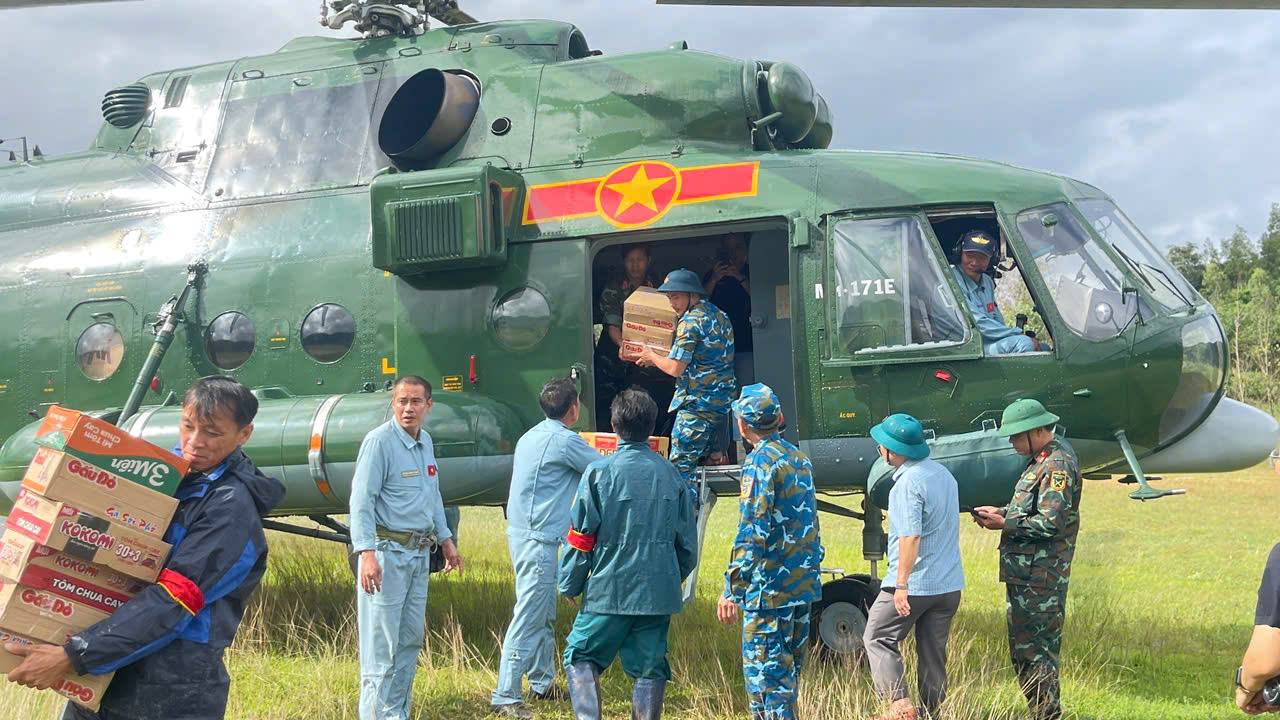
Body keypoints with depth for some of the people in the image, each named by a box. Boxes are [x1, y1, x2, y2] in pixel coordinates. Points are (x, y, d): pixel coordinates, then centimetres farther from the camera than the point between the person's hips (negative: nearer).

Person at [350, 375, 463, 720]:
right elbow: (361, 500, -18)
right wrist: (367, 553, -27)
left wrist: (445, 540, 26)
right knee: (381, 643, -6)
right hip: (387, 551, -8)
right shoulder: (379, 441, -13)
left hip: (419, 553, 8)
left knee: (411, 639, 13)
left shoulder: (425, 441, 12)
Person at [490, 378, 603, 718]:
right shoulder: (565, 441, -14)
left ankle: (543, 683, 30)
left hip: (524, 534, 10)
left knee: (544, 615, 19)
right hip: (538, 540, -10)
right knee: (528, 619, -7)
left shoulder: (532, 436, 13)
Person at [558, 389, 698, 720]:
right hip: (658, 593, 3)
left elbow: (581, 537, -5)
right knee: (649, 668, 10)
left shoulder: (600, 472, -7)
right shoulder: (671, 475, 5)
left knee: (580, 656, 10)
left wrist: (569, 586, 6)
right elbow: (687, 544, 11)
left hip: (610, 590, -3)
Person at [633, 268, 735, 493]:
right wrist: (659, 359, 23)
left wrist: (652, 356, 3)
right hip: (723, 399, 10)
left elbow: (675, 368, -16)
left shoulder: (690, 322, -14)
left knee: (681, 465, -6)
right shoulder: (719, 315, 14)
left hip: (698, 403, -10)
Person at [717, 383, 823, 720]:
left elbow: (752, 534, -20)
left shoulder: (760, 463, -14)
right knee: (788, 666, 17)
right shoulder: (799, 458, 12)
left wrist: (732, 591, -19)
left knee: (763, 669, -3)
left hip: (770, 588, -8)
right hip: (804, 585, 9)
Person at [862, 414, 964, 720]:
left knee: (877, 638, 7)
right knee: (933, 652, 14)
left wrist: (901, 585, -22)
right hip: (949, 584, 8)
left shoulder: (909, 482, -18)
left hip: (915, 583, -8)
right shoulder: (944, 474, 11)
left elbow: (911, 537, -24)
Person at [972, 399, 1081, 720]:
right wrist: (1000, 512, 10)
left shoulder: (1058, 466, -16)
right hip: (1025, 573, 11)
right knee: (1022, 648, 15)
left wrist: (1004, 524, -14)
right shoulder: (1043, 460, 16)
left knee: (1035, 650, -7)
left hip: (1039, 578, -11)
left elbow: (1050, 523, -22)